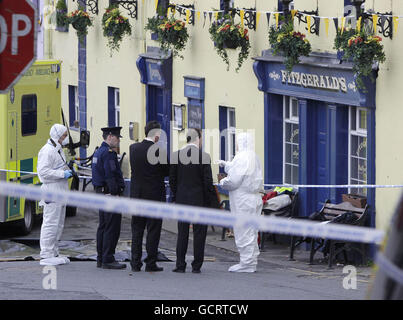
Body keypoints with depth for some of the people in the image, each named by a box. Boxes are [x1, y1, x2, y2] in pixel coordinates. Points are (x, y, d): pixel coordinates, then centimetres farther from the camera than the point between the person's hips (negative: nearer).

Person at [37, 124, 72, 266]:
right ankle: (46, 256, -8)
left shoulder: (58, 150, 18)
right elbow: (43, 171, -22)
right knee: (50, 223, -10)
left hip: (60, 193, 11)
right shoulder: (47, 151, -15)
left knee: (58, 224, 13)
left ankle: (53, 253, 20)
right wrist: (63, 174, -21)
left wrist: (68, 171, 12)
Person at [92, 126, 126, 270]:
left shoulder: (98, 152, 16)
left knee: (103, 226, 13)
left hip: (100, 192, 10)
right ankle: (108, 259, -8)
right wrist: (116, 194, -19)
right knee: (112, 227, -8)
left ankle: (101, 259, 16)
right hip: (110, 194, -10)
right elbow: (111, 176, -20)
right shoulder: (109, 153, -15)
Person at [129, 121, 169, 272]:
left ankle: (135, 263, 11)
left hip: (136, 194, 4)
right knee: (153, 230, 3)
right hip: (155, 195, -4)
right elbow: (167, 171, -3)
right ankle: (151, 263, 2)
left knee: (137, 230, 11)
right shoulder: (160, 151, -14)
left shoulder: (133, 148, 0)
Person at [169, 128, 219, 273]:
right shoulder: (204, 157, -11)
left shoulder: (176, 156, -2)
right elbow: (208, 182, -10)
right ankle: (196, 266, 6)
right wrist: (213, 203, -3)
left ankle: (180, 265, 7)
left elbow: (172, 179, 3)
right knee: (199, 233, 5)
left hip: (182, 200, 3)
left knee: (182, 233, 9)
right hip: (199, 200, -3)